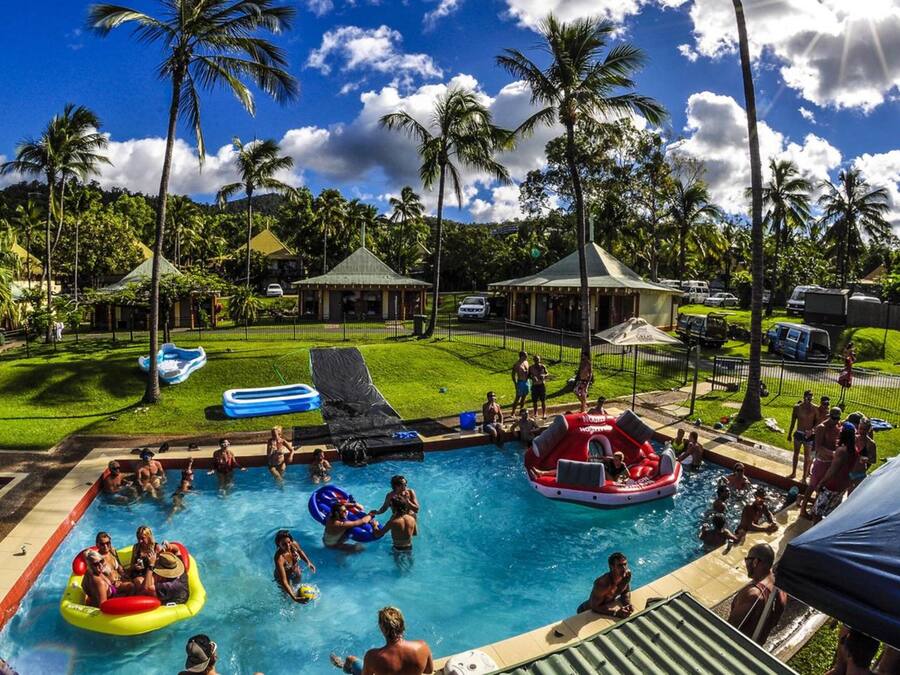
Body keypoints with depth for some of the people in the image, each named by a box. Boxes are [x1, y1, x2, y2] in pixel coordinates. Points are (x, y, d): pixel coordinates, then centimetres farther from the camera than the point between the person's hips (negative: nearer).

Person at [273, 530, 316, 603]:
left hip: (297, 572, 5)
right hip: (285, 576, -4)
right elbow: (284, 581, -41)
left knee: (298, 584, 32)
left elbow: (300, 551, -2)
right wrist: (294, 598, -47)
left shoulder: (294, 544, -30)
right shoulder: (279, 558, -43)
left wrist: (308, 562, -12)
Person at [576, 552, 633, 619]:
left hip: (607, 606, 6)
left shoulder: (628, 574, -17)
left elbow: (626, 592, 2)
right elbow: (595, 607, -33)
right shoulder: (602, 583, -37)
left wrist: (628, 604, -16)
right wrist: (616, 612, -37)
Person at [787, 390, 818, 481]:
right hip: (798, 433, 2)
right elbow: (793, 421, 4)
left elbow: (817, 422, -4)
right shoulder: (797, 407, -5)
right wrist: (789, 434, 7)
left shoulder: (814, 409, -9)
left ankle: (804, 477, 15)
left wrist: (812, 430, -22)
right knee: (796, 454, 16)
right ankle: (793, 473, 31)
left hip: (809, 435, -2)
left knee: (807, 456, 5)